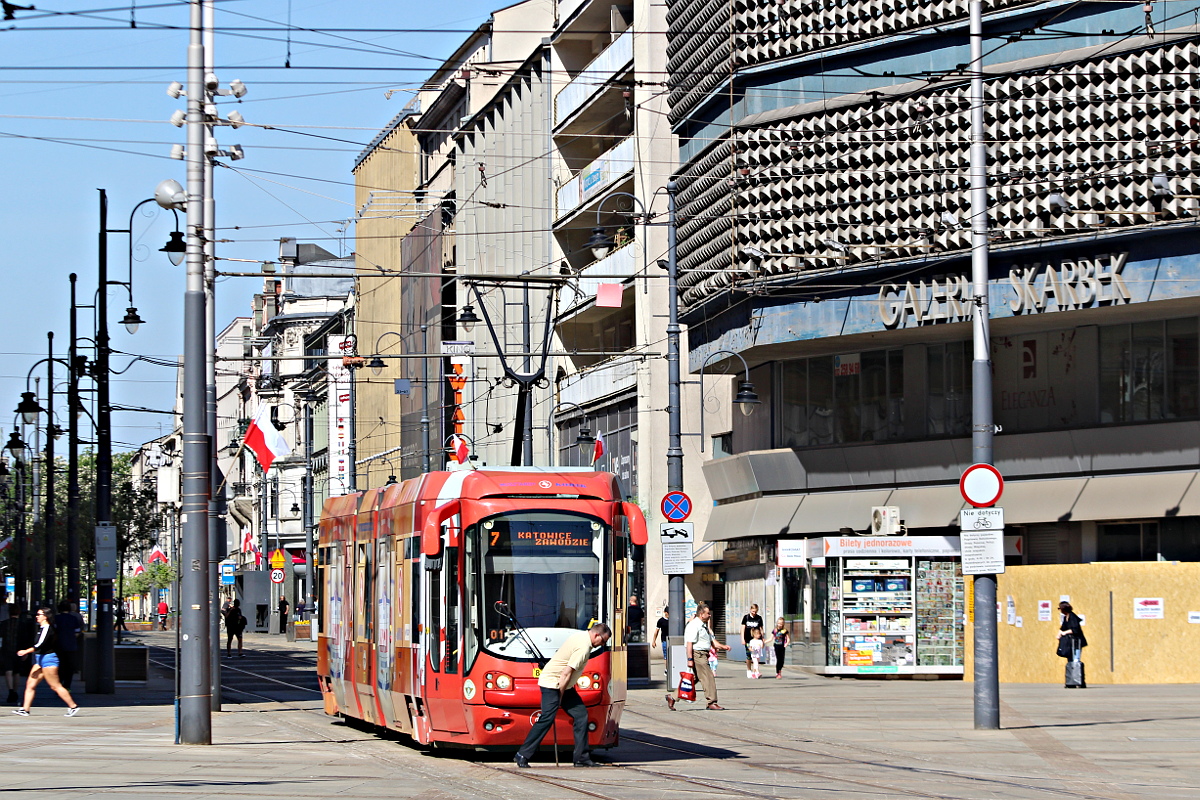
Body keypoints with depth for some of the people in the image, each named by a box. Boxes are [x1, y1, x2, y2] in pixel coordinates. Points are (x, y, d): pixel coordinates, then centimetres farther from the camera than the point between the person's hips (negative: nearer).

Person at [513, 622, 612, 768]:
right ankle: (522, 755, -9)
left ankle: (582, 758, 5)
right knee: (547, 719, -14)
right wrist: (560, 696, -17)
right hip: (552, 684, -11)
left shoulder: (580, 636, 10)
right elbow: (566, 673, -24)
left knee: (581, 714, 5)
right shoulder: (584, 648, -22)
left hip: (564, 685, 11)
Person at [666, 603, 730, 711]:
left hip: (703, 655, 10)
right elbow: (689, 643, -17)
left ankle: (672, 698, 15)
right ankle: (712, 703, -2)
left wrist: (722, 646, 2)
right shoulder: (694, 626, -12)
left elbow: (712, 641, 20)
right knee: (708, 678, -8)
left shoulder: (705, 626, 20)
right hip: (697, 654, -10)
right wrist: (690, 659, -22)